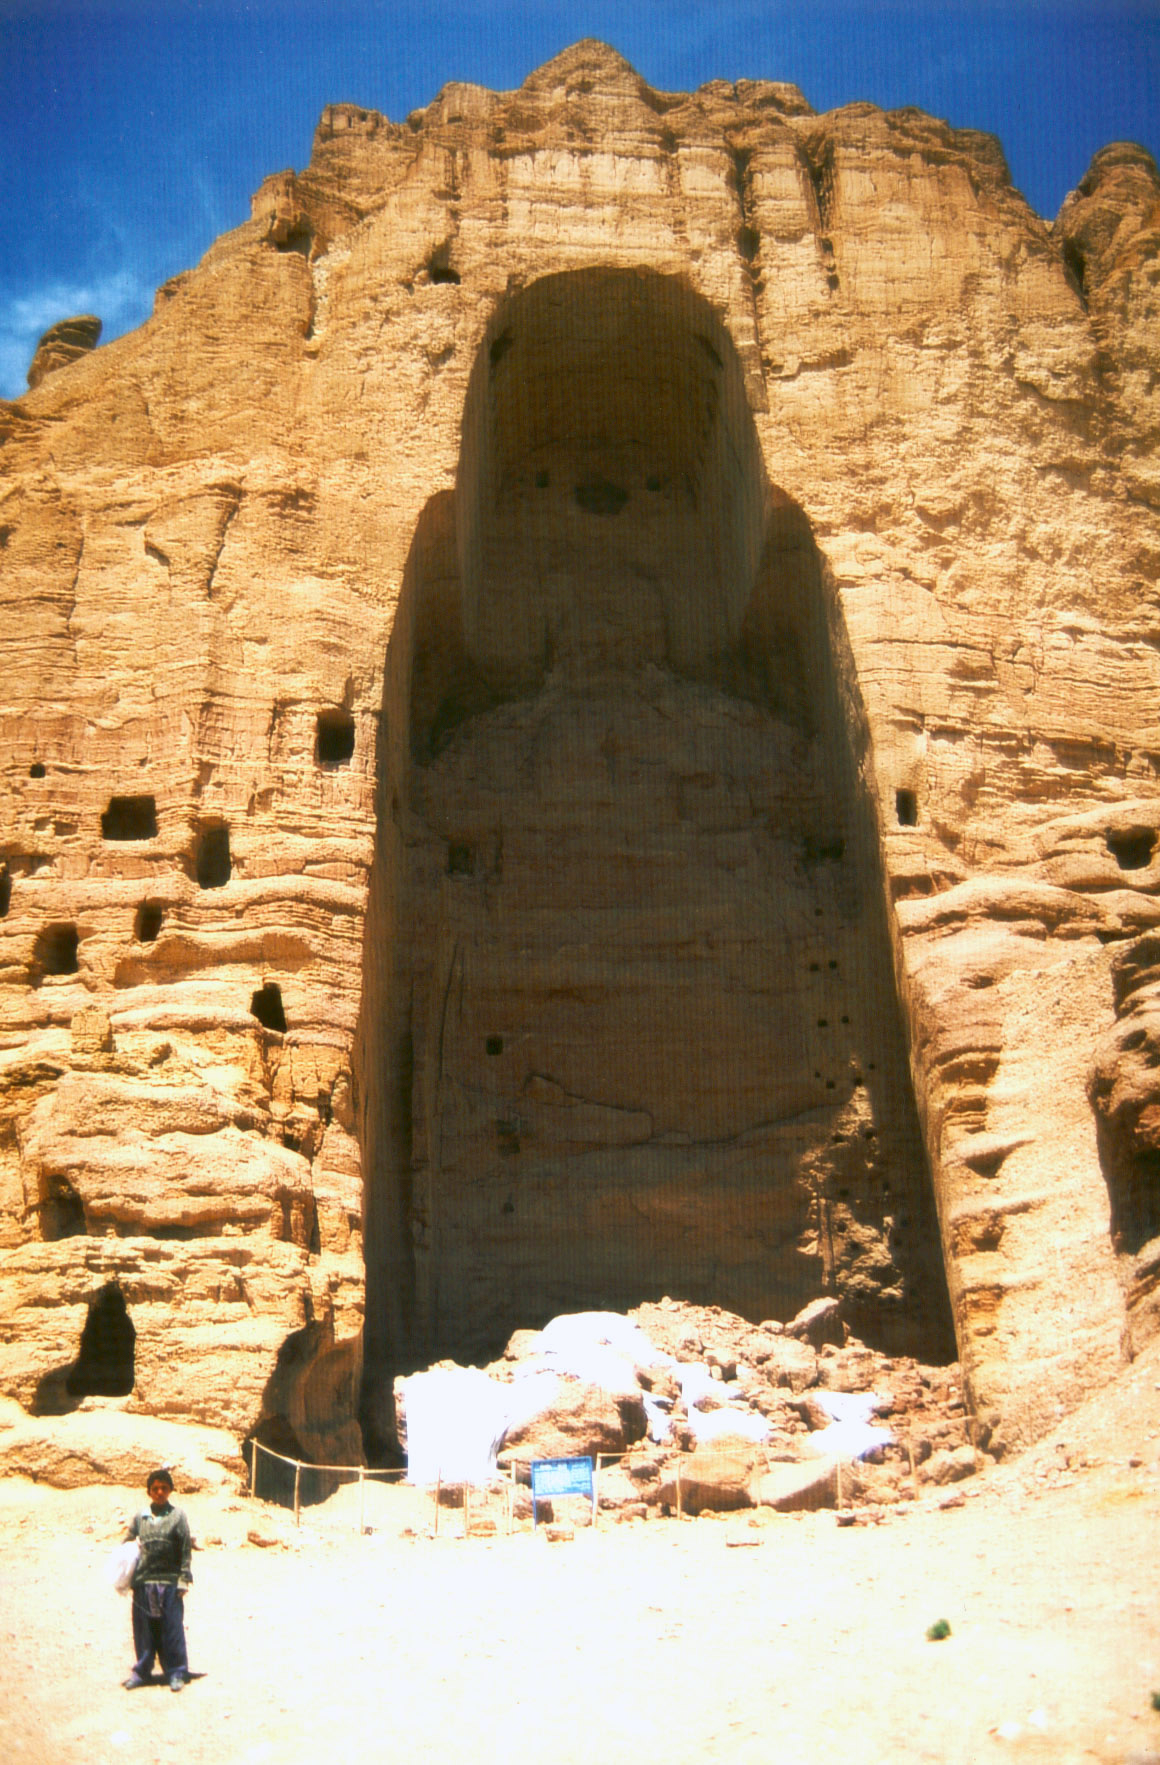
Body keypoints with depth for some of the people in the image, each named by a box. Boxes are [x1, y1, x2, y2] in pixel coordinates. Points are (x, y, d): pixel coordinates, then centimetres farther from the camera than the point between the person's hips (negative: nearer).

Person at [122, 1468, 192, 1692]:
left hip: (169, 1582, -2)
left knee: (171, 1629, 1)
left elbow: (186, 1551, 0)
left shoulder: (177, 1516, 1)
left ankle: (176, 1673, 11)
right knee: (143, 1629, 9)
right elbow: (126, 1545, 13)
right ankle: (141, 1671, 23)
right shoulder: (139, 1517, 8)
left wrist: (183, 1580, -5)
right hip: (143, 1581, 3)